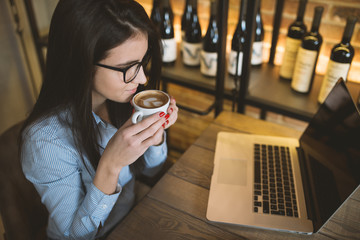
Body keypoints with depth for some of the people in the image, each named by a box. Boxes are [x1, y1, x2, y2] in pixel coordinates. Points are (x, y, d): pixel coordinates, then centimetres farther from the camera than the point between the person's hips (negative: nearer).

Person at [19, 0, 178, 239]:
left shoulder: (122, 99, -13)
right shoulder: (45, 140, -27)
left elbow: (149, 169, 0)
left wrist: (156, 132, -19)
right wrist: (110, 165, -34)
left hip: (131, 220, 5)